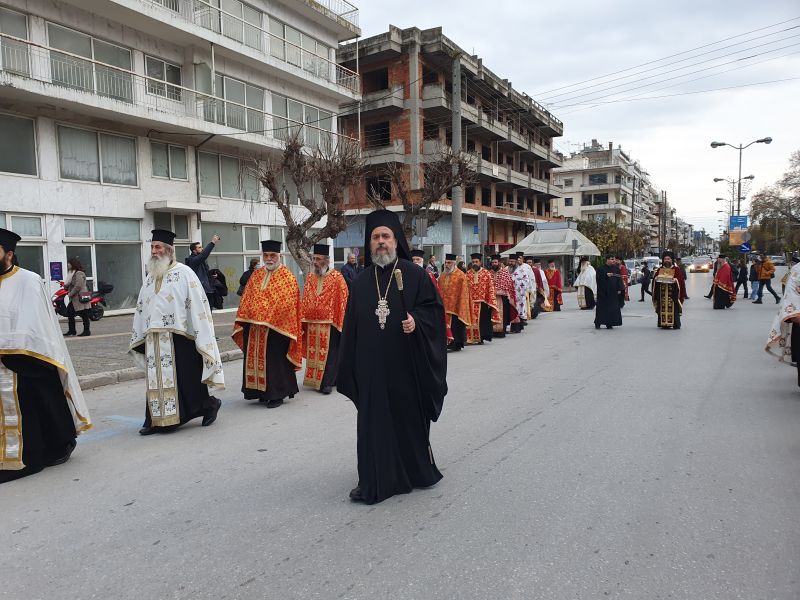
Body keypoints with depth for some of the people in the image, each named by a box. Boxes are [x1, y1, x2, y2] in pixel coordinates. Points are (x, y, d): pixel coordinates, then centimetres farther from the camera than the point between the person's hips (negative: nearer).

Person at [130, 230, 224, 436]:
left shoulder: (184, 273, -5)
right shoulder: (151, 276, 16)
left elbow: (197, 304, -9)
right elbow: (141, 308, 20)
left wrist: (201, 339, -13)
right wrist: (138, 337, 19)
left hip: (179, 338, -6)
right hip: (154, 340, 6)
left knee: (187, 380, 1)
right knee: (156, 381, 7)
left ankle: (209, 405, 22)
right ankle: (157, 420, 15)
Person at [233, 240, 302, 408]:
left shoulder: (287, 277, -5)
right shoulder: (256, 275, 13)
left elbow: (288, 304, -12)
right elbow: (247, 300, 14)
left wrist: (269, 320, -17)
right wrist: (244, 318, 2)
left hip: (277, 327, -6)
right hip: (254, 327, 6)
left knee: (275, 361, 0)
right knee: (256, 358, 10)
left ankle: (277, 394, 11)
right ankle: (263, 392, 23)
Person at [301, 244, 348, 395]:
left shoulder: (337, 277, -6)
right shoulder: (310, 277, 9)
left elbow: (343, 301, -7)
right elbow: (305, 300, 13)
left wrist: (340, 322, -10)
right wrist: (303, 319, 7)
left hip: (330, 323, -5)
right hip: (312, 323, 5)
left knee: (329, 353, -1)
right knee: (314, 352, 11)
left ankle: (327, 382, 4)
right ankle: (316, 379, 22)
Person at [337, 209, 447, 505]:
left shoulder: (414, 274, -1)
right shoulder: (362, 281, 9)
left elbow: (434, 307, -1)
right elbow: (352, 325, 9)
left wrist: (416, 321, -21)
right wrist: (351, 367, 5)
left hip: (405, 364, -3)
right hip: (371, 366, 3)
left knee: (409, 417, 10)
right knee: (374, 421, 6)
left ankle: (417, 471, 31)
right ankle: (373, 482, 19)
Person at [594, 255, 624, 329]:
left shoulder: (616, 269, 10)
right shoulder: (601, 269, -1)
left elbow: (619, 279, 9)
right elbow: (598, 278, -10)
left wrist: (619, 289, 1)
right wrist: (606, 275, -23)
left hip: (614, 291, 4)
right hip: (604, 291, -4)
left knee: (613, 308, 1)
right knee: (602, 307, -2)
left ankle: (609, 324, 7)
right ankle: (597, 323, 6)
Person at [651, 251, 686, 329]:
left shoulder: (676, 269, 2)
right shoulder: (659, 269, 13)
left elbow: (681, 280, -3)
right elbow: (655, 278, 12)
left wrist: (675, 280, -20)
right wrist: (659, 279, -8)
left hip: (673, 293, -3)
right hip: (662, 293, 3)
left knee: (674, 308, -6)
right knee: (662, 308, 0)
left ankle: (676, 324, 1)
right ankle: (664, 324, 6)